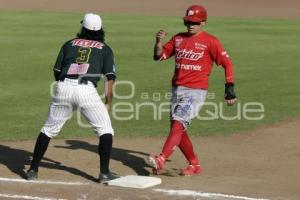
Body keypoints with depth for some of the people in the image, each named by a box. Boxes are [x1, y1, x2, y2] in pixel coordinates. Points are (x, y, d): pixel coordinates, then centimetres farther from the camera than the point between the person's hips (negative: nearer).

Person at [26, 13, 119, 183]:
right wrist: (108, 103, 8)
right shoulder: (104, 48, 17)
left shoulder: (69, 44, 22)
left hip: (63, 87, 3)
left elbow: (57, 72, 18)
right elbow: (110, 78, 6)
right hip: (87, 90, -2)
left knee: (49, 129, 16)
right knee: (105, 130, 10)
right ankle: (105, 172, 3)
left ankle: (33, 169, 15)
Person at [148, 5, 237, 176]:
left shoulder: (210, 41, -5)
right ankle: (195, 165, 20)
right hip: (177, 90, 7)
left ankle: (161, 160, -32)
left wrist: (230, 88, -11)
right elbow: (159, 56, 11)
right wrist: (159, 41, -8)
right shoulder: (178, 39, 12)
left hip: (196, 91, -7)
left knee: (178, 123, -21)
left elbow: (227, 63, -4)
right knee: (178, 129, 8)